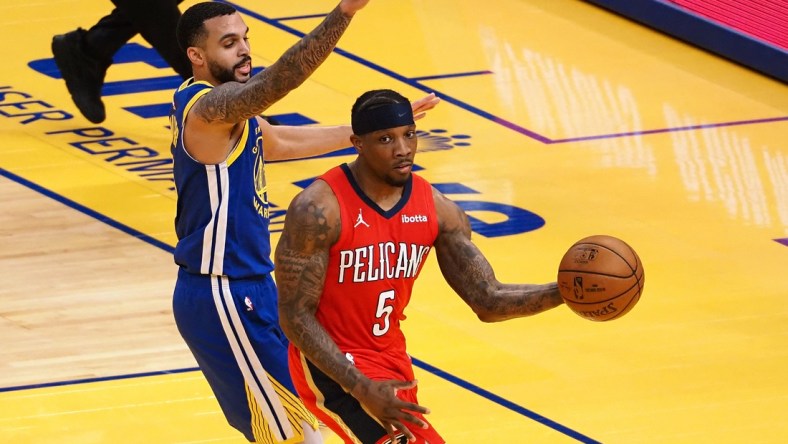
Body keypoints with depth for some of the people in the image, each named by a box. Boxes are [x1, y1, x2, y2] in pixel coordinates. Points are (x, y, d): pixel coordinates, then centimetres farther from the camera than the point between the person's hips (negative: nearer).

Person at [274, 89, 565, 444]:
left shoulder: (436, 209, -4)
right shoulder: (319, 210, -22)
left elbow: (488, 301, -2)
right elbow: (295, 315, -20)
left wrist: (563, 292, -20)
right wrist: (361, 388, -29)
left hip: (392, 359, 7)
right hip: (332, 364, -7)